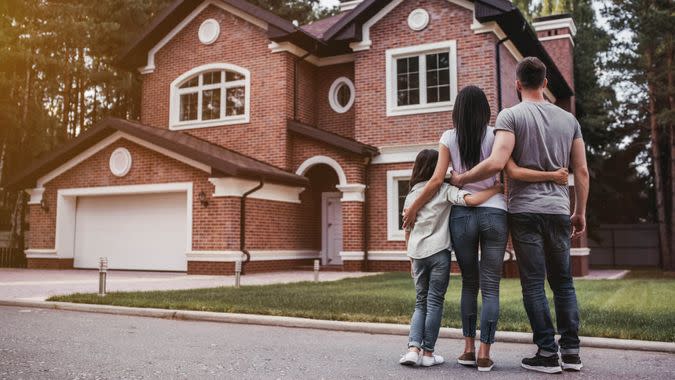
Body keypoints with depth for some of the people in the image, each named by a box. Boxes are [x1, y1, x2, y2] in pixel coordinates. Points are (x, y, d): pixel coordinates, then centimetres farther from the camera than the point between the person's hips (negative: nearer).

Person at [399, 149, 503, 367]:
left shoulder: (411, 195, 11)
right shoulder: (444, 190, -2)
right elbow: (471, 200, -19)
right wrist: (497, 188, -7)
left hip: (417, 253, 4)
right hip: (438, 252, -4)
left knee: (421, 303, 14)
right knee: (434, 302, 5)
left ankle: (413, 348, 0)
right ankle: (427, 352, 9)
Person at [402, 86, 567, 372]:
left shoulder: (449, 138, 4)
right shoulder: (494, 135, 2)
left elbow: (437, 179, -1)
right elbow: (513, 171, -10)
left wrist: (414, 207, 9)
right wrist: (552, 175, -4)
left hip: (461, 214, 1)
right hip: (494, 213, -1)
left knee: (469, 283, 15)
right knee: (490, 287, 4)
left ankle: (469, 348, 14)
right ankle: (484, 354, 1)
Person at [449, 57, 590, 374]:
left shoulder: (511, 116, -4)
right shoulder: (568, 119, 11)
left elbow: (497, 163, -18)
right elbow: (581, 172, 10)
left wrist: (461, 179, -5)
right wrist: (580, 213, 19)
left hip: (525, 210, -4)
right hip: (559, 210, 4)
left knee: (534, 283, 1)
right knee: (563, 281, 12)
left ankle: (547, 353, 3)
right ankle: (571, 351, 13)